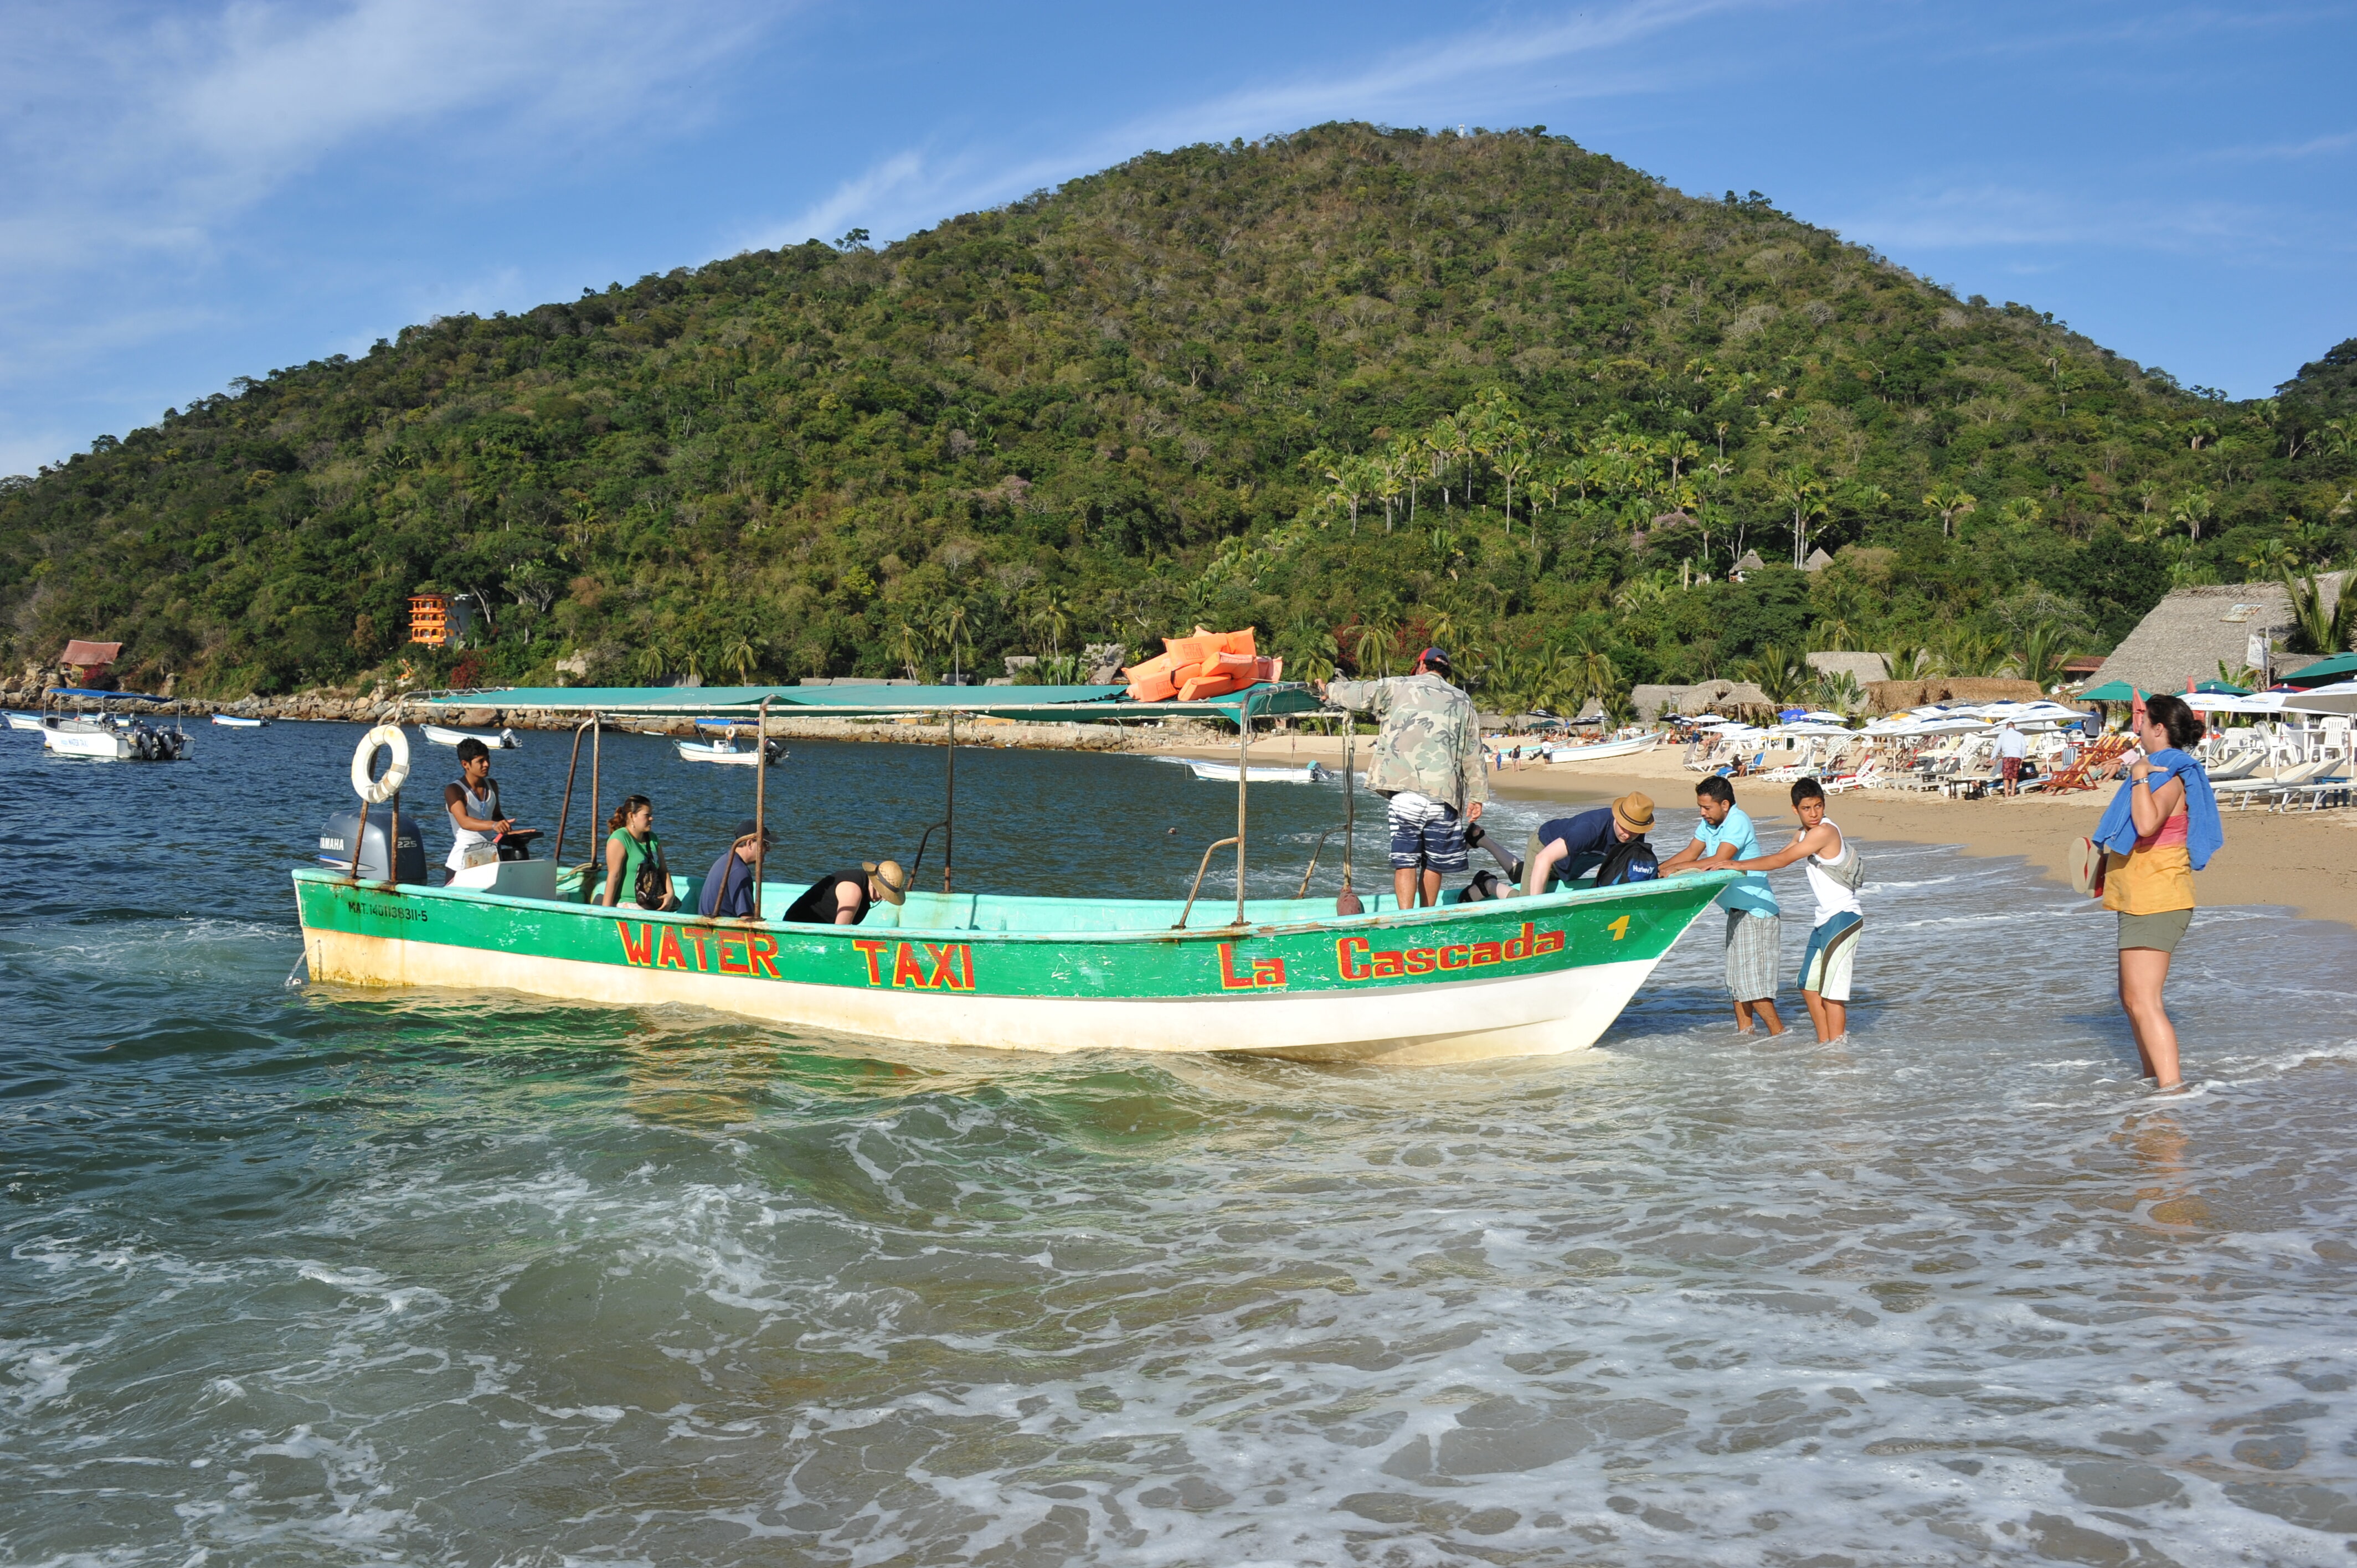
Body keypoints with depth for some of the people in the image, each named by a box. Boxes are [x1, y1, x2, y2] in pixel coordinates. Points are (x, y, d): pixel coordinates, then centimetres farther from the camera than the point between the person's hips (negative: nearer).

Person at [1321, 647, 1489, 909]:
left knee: (1405, 860, -4)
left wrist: (1329, 690, 35)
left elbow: (1359, 693, 15)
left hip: (1406, 789, -2)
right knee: (1434, 862, 12)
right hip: (1444, 790, 2)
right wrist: (1478, 796, 18)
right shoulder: (1462, 701, 18)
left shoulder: (1399, 686, 10)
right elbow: (1473, 753, 16)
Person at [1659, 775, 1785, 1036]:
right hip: (1738, 909, 10)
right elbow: (1691, 853, 12)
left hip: (1757, 910, -10)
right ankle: (1743, 1031, 20)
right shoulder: (1709, 823, 8)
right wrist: (1657, 870, 0)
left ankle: (1779, 1034, -2)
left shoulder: (1738, 821, -19)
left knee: (1751, 979, -9)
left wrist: (1677, 868, -22)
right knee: (1736, 975, 13)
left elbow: (1719, 861, -26)